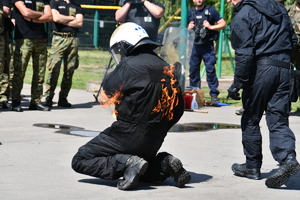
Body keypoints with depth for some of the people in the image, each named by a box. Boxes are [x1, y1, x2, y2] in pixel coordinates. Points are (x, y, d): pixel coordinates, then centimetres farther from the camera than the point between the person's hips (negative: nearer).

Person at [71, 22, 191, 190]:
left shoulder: (129, 66, -14)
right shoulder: (166, 69, 6)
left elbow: (106, 98, -7)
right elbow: (177, 110, 10)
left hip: (129, 133, -7)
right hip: (155, 141, 7)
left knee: (80, 161, 0)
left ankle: (128, 163, -18)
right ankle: (164, 164, 4)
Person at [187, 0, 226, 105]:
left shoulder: (211, 11, 1)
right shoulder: (190, 12, 12)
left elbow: (223, 24, 0)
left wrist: (210, 27, -12)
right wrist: (188, 28, 0)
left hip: (207, 46, -4)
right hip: (194, 45, 4)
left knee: (210, 69, -10)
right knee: (193, 70, 6)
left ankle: (214, 95, -7)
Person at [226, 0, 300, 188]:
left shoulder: (243, 16, -7)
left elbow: (244, 54, -14)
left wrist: (237, 84, -11)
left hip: (261, 68, -6)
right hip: (284, 68, 6)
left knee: (250, 120, 10)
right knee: (278, 120, 5)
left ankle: (253, 167, 19)